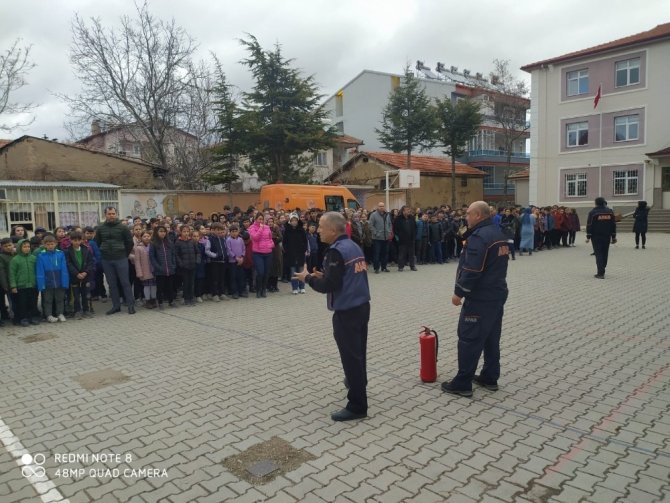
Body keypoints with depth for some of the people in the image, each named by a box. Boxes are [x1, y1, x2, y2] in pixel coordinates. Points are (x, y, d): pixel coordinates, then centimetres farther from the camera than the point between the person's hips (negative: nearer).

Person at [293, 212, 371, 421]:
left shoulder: (336, 251, -17)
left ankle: (357, 406, 6)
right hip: (362, 306, 9)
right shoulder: (354, 246, 10)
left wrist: (308, 278, -5)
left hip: (347, 311, -9)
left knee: (350, 355, -1)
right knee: (358, 351, 25)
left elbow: (329, 286, -20)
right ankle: (358, 381, 46)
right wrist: (324, 275, 12)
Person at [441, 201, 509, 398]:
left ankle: (462, 383, 1)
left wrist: (459, 292, -16)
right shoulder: (499, 234, 13)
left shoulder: (478, 237, -19)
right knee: (492, 338, 15)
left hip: (480, 297, -10)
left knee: (469, 339, -4)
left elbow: (471, 270, -23)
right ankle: (490, 378, 24)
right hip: (497, 293, 10)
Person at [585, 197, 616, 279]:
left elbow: (589, 225, -10)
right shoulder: (610, 212, 6)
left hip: (596, 237, -4)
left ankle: (600, 273, -9)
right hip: (607, 237, 4)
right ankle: (602, 271, 22)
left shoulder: (592, 212, -7)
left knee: (598, 254, -3)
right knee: (605, 254, 13)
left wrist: (588, 237, -5)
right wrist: (613, 237, 13)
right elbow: (613, 225, 9)